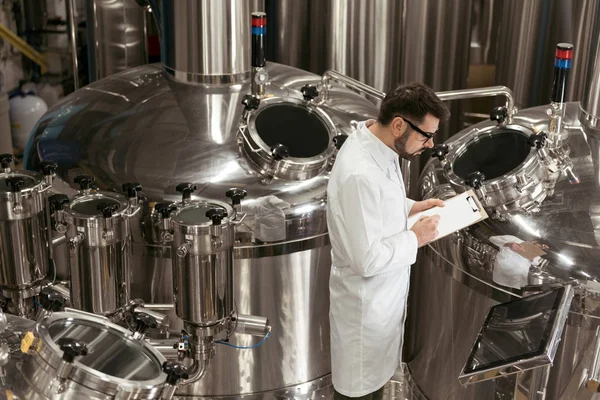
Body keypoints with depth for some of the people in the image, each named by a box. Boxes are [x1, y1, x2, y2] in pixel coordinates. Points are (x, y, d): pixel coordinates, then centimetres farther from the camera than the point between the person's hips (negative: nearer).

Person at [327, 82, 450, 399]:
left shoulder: (378, 145, -4)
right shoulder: (360, 174, -35)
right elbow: (367, 259, -31)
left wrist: (411, 207, 1)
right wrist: (415, 238, -19)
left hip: (383, 293, 9)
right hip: (366, 302, -9)